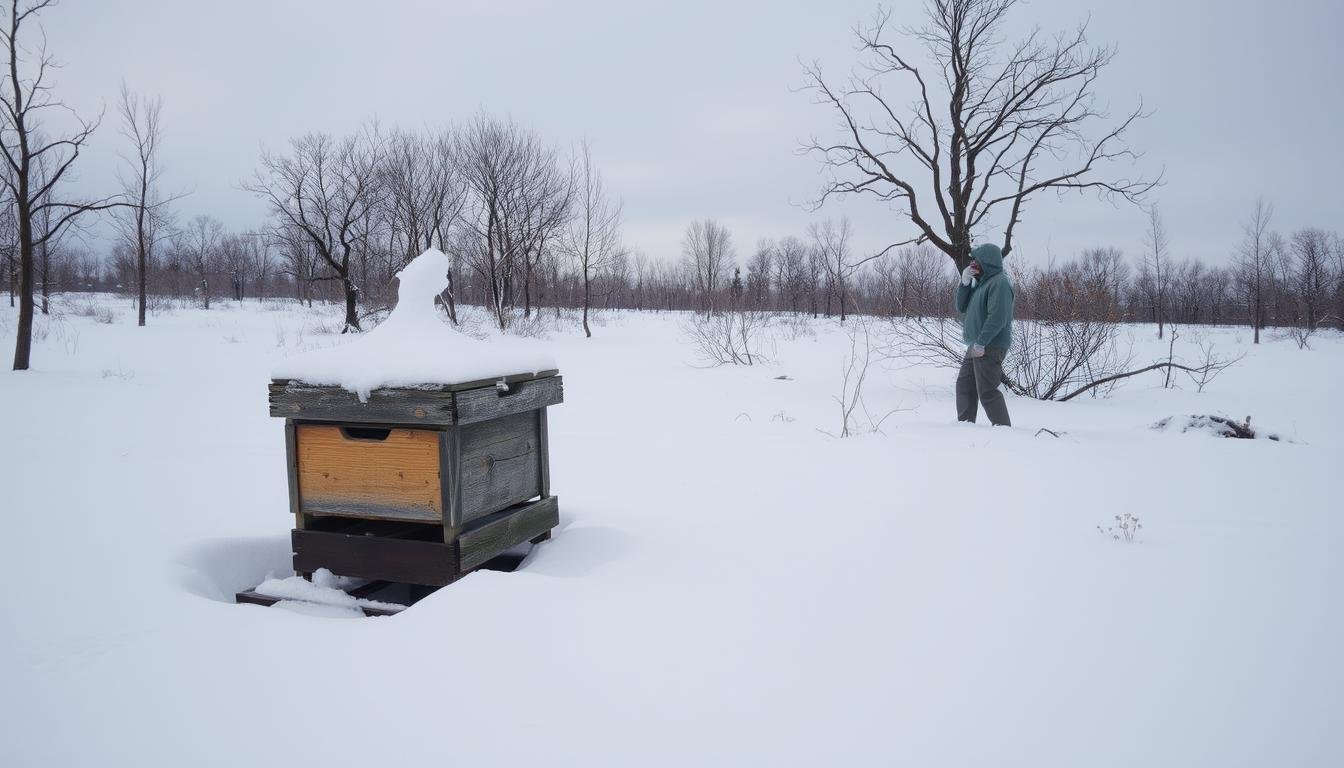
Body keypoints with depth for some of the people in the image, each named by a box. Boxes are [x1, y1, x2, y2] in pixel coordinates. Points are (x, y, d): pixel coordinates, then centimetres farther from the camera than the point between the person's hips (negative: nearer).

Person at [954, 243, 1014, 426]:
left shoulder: (999, 282, -13)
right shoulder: (981, 282, 17)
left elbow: (997, 317, -23)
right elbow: (961, 308, 15)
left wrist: (981, 342, -25)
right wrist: (965, 283, 3)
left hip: (990, 347, -10)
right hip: (975, 347, 10)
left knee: (987, 391, -10)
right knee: (964, 385, 13)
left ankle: (1003, 428, -5)